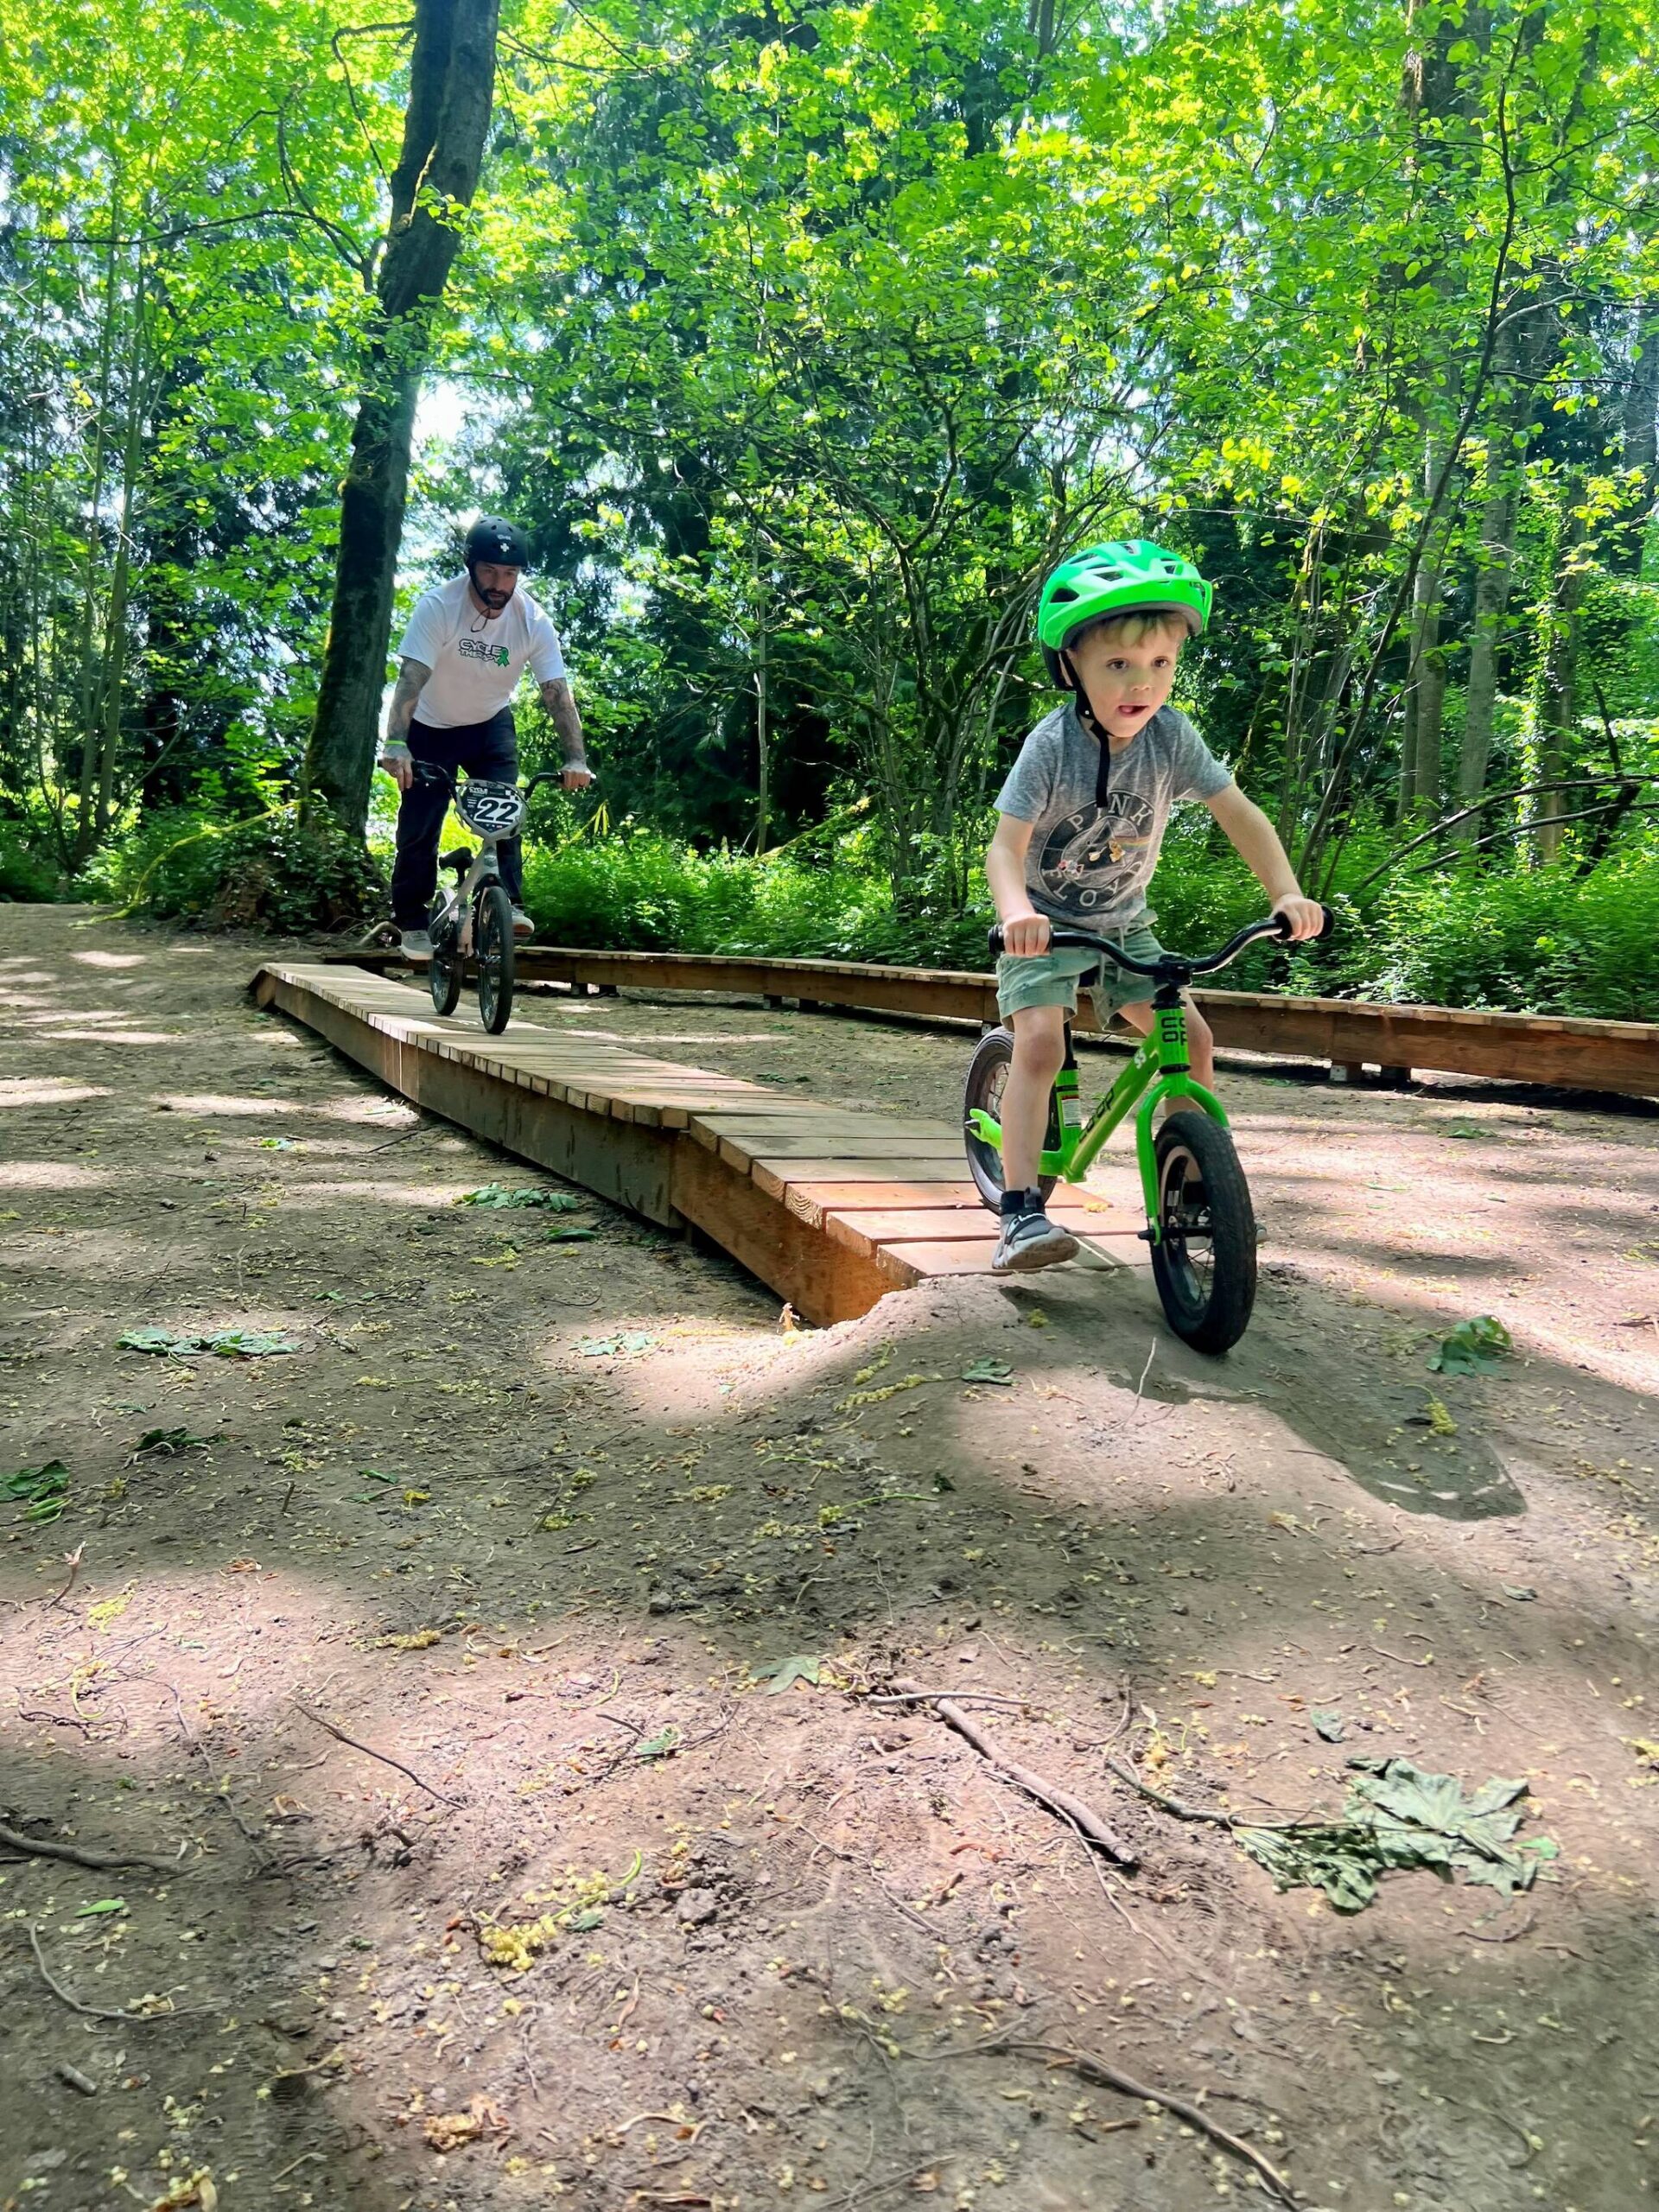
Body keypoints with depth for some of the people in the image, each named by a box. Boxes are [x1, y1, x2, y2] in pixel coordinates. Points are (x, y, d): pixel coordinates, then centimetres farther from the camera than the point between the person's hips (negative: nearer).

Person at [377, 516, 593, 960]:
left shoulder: (533, 622, -20)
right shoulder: (437, 607, -27)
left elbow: (558, 693, -24)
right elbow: (411, 679, -35)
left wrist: (576, 759, -38)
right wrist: (396, 745, -50)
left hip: (491, 725, 2)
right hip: (432, 727, -2)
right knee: (420, 827, -3)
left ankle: (509, 903, -13)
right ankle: (412, 922, 11)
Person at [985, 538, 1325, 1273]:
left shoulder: (1171, 736, -14)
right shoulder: (1053, 744, -23)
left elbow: (1240, 814, -9)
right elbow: (1006, 844, -27)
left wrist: (1287, 893, -23)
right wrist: (1016, 912, -48)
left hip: (1123, 923, 4)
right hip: (1045, 923, -4)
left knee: (1191, 1037, -5)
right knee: (1039, 1042, -24)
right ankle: (1021, 1213, -24)